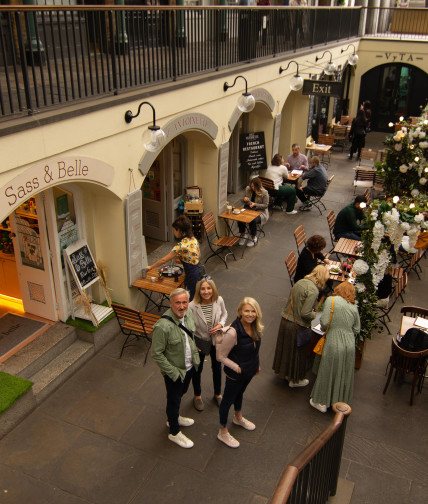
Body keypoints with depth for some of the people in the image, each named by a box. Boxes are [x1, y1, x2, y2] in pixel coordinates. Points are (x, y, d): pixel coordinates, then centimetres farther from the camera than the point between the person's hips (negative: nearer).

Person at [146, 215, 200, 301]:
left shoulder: (181, 246, -23)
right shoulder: (194, 239, 1)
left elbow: (164, 260, -17)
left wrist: (150, 267, -4)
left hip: (192, 274, -8)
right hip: (199, 269, 8)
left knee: (190, 300, 5)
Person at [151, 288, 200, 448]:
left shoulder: (188, 314, -11)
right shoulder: (163, 326, -34)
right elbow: (157, 354, -26)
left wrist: (195, 356, 11)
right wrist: (173, 373, -21)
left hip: (189, 367, 7)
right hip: (175, 372, -7)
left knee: (181, 394, 29)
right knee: (174, 400, 16)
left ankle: (174, 418, 56)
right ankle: (174, 433, 39)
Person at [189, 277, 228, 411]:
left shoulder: (219, 301, -19)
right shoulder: (192, 306, -29)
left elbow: (224, 314, 2)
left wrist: (220, 324, -16)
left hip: (216, 341, 3)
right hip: (199, 341, -3)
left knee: (217, 367, 23)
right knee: (197, 369, 20)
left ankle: (218, 394, 51)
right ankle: (197, 395, 48)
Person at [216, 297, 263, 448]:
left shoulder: (255, 327, -13)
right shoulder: (233, 332, -36)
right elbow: (221, 356, -24)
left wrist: (256, 364, 13)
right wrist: (237, 368, -21)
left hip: (249, 370, 7)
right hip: (235, 373, -7)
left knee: (240, 392, 32)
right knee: (228, 400, 15)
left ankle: (238, 418, 59)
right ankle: (223, 432, 37)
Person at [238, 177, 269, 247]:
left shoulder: (264, 192, -13)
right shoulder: (248, 189, 1)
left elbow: (265, 205, -8)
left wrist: (255, 204, -21)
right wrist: (245, 200, -11)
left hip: (260, 212, -4)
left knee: (252, 220, -34)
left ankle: (253, 238, -7)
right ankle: (243, 235, -1)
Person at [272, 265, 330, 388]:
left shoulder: (300, 282, 2)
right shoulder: (313, 290, -23)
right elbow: (305, 313, -26)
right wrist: (313, 315, -4)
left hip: (285, 321, 7)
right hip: (296, 326, -7)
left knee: (285, 348, 26)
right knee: (297, 352, 15)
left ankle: (282, 371, 47)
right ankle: (294, 380, 33)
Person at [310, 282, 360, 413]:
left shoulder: (331, 300, -7)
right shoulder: (354, 307, 6)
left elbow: (324, 322, -14)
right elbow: (356, 330, 9)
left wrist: (324, 328, 7)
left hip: (334, 344, -4)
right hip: (349, 344, 4)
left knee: (327, 373, 10)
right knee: (345, 374, 18)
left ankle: (322, 403, 23)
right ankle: (341, 401, 33)